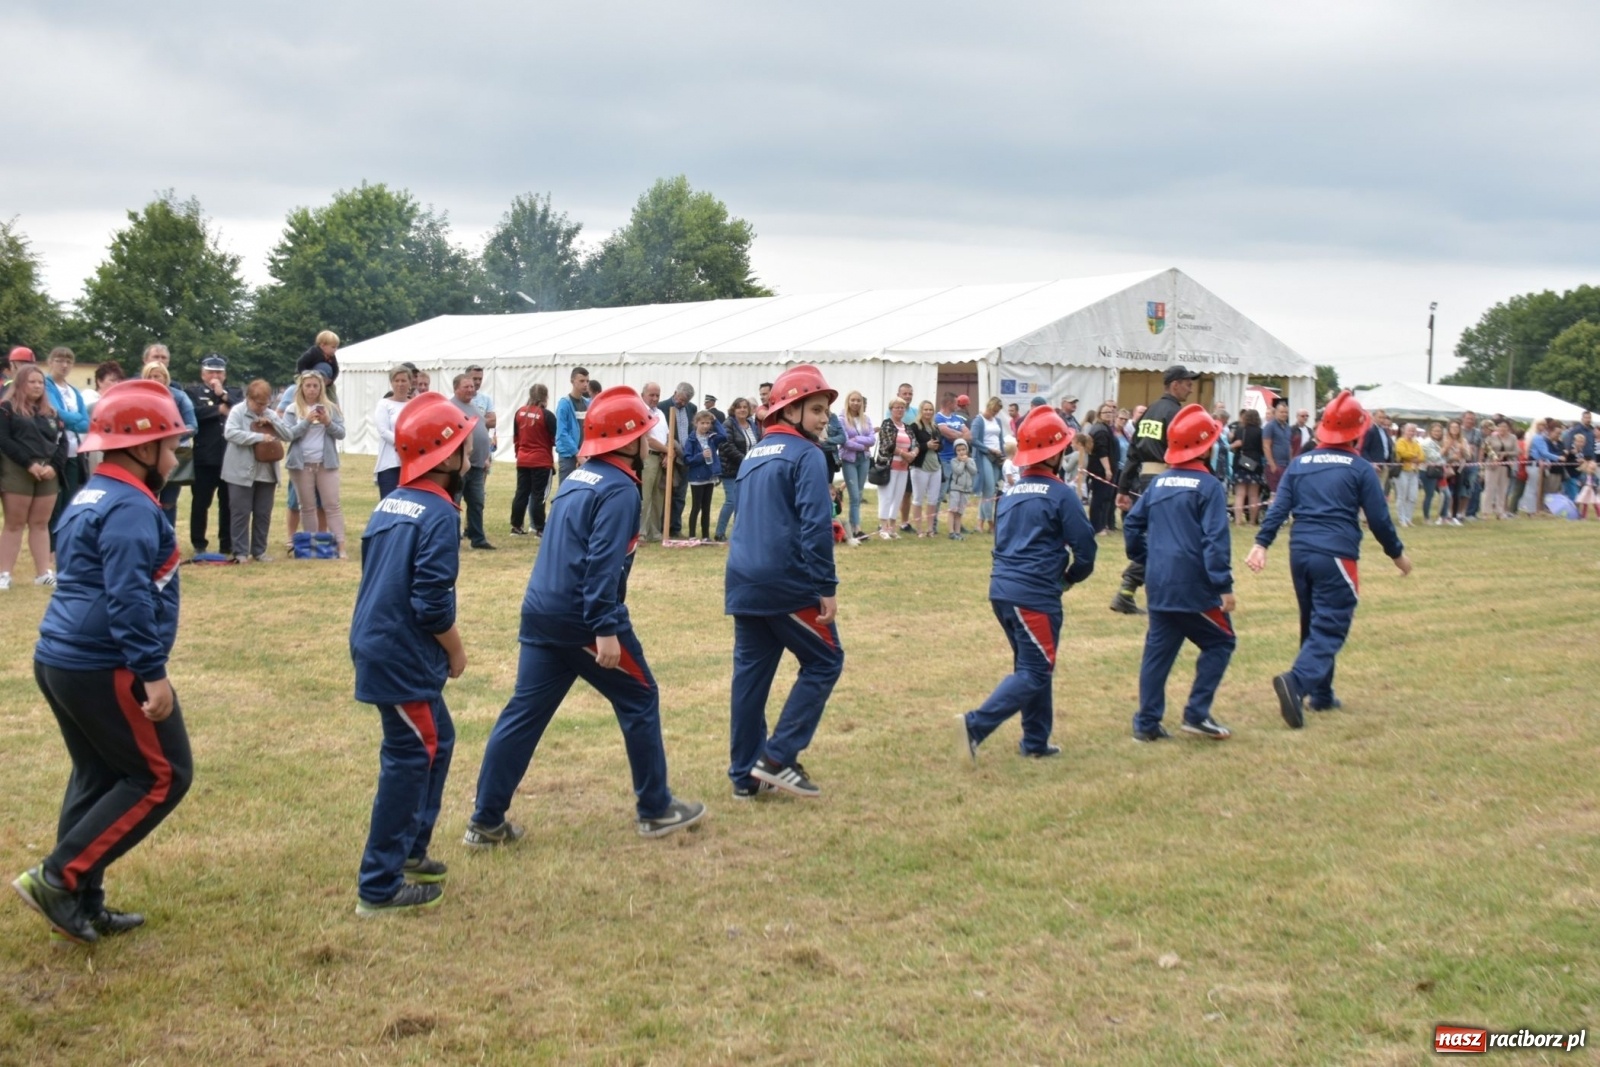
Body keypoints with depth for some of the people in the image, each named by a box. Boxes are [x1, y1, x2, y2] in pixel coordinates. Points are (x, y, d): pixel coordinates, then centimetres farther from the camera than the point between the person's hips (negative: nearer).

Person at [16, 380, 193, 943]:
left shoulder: (89, 498, 16)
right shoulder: (131, 508, -16)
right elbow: (129, 599, -24)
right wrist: (153, 675, -23)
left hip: (61, 660, 10)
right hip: (104, 669, -10)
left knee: (98, 778, 17)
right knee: (161, 775, 0)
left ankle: (82, 906, 20)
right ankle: (58, 877, -2)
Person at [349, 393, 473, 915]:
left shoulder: (388, 505, 11)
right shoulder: (439, 513, -15)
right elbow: (432, 602, -20)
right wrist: (457, 650, -4)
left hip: (377, 643, 9)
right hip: (403, 656, -9)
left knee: (436, 742, 22)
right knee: (410, 759, -2)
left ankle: (409, 850, 32)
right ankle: (379, 887, 3)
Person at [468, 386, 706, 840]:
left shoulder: (575, 479, 15)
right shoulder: (619, 488, -12)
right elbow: (603, 562, -20)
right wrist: (606, 629, -22)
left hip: (540, 611, 8)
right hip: (583, 618, -8)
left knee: (525, 711, 9)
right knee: (639, 701, 8)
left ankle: (486, 820, 10)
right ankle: (655, 810, 16)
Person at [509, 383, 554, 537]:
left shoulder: (519, 412, 3)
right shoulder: (546, 415, -13)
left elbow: (515, 437, 11)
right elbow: (554, 439, -8)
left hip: (523, 460, 5)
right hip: (542, 461, -5)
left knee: (521, 493, 11)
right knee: (539, 495, -2)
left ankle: (516, 526, 16)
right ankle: (540, 529, 0)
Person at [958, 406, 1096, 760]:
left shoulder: (1010, 492, 13)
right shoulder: (1060, 493, -8)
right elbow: (1084, 546, -7)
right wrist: (1072, 577, 13)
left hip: (1002, 590, 8)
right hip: (1036, 595, -8)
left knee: (1031, 665, 18)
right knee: (1034, 673, -2)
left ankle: (1036, 742, 21)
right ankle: (977, 724, -15)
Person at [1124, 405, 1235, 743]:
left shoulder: (1158, 483, 11)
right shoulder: (1208, 486, -9)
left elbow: (1131, 524, 13)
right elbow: (1215, 539, -16)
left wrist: (1145, 559, 24)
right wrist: (1224, 585, -16)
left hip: (1159, 584, 6)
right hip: (1194, 584, -6)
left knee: (1159, 650, 10)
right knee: (1219, 641, 9)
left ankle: (1146, 722, 10)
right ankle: (1196, 714, 2)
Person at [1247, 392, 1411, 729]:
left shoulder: (1299, 464, 10)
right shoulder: (1360, 468, -1)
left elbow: (1278, 508, 1)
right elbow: (1378, 518, 1)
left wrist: (1261, 543, -3)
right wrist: (1397, 553, 13)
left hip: (1300, 554, 5)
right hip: (1336, 556, -5)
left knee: (1314, 625, 19)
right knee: (1330, 629, -7)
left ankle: (1321, 694, 26)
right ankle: (1296, 681, -30)